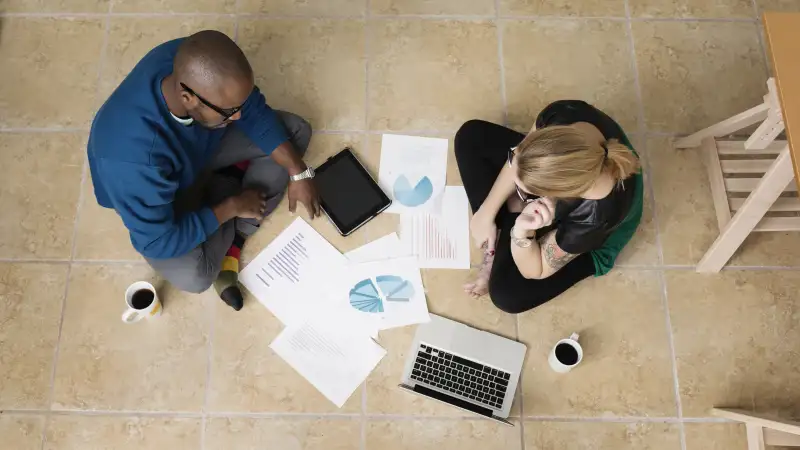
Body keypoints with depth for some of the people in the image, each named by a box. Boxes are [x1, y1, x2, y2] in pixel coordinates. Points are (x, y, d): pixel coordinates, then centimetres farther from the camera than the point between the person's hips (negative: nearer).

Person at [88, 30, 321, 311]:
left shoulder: (197, 65, -30)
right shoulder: (133, 157, -45)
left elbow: (255, 112, -13)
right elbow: (159, 243, -32)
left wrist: (298, 172, -16)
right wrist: (232, 206, -26)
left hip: (206, 143, 5)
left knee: (297, 130, -6)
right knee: (192, 275, -28)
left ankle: (233, 238, -4)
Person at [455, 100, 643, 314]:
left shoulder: (596, 216, -45)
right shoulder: (566, 114, -38)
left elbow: (533, 271, -27)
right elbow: (519, 161, -14)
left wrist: (521, 229, -48)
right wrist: (487, 213, -13)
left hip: (584, 240, -5)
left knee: (506, 293, -23)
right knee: (470, 135, -1)